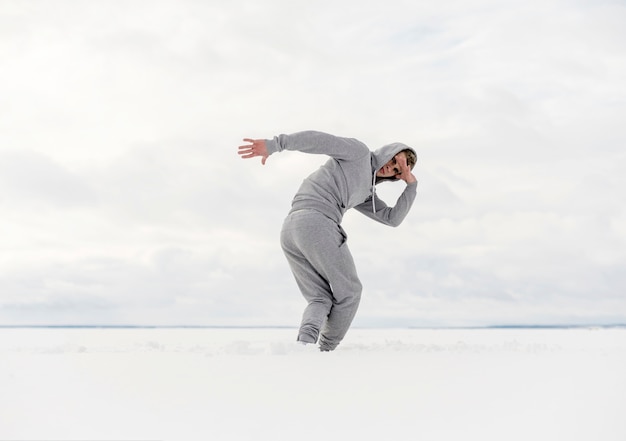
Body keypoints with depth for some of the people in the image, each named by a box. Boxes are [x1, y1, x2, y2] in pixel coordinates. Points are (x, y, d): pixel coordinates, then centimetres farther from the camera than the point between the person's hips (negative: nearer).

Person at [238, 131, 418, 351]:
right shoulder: (358, 151, 11)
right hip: (317, 223, -9)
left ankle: (304, 344, -16)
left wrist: (412, 185, 21)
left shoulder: (366, 193, 34)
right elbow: (315, 139, 0)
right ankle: (326, 350, 10)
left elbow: (393, 218, 27)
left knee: (320, 299, 9)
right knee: (348, 292, 6)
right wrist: (274, 145, -12)